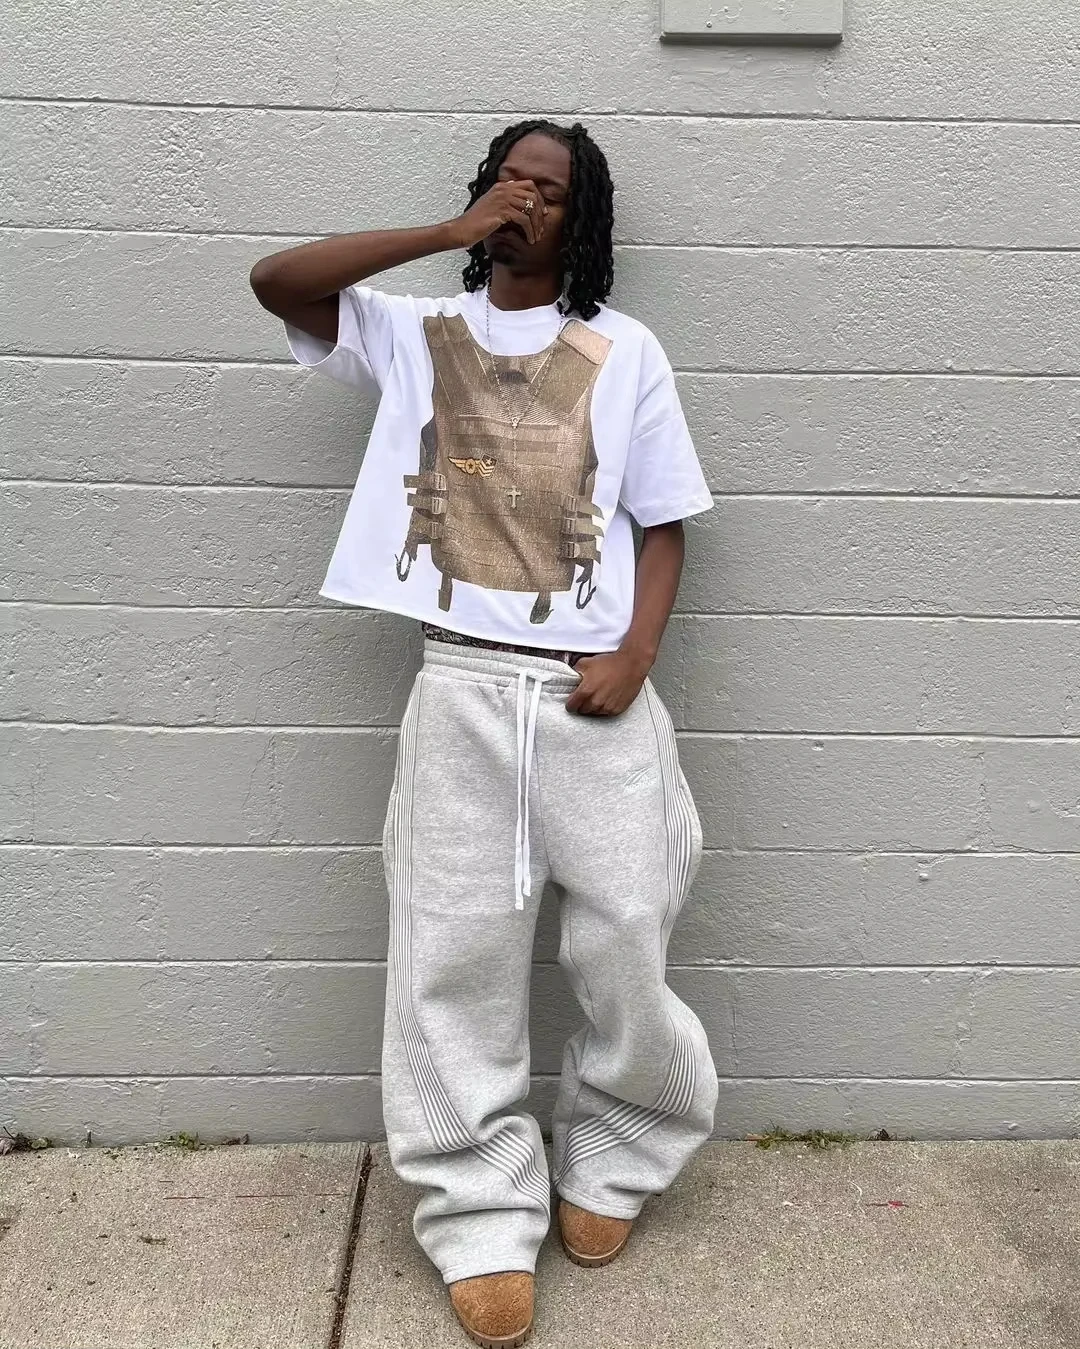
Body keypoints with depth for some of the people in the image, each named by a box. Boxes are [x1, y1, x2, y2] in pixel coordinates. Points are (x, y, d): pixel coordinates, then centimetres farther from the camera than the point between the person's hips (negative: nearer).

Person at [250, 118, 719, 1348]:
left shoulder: (625, 351, 9)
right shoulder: (416, 333, 12)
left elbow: (663, 524, 7)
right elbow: (275, 281, -2)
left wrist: (635, 652, -10)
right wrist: (452, 231, -4)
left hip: (595, 693, 0)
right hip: (462, 689, 1)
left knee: (622, 945, 4)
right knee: (455, 958, 2)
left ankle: (609, 1164, 32)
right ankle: (484, 1221, 19)